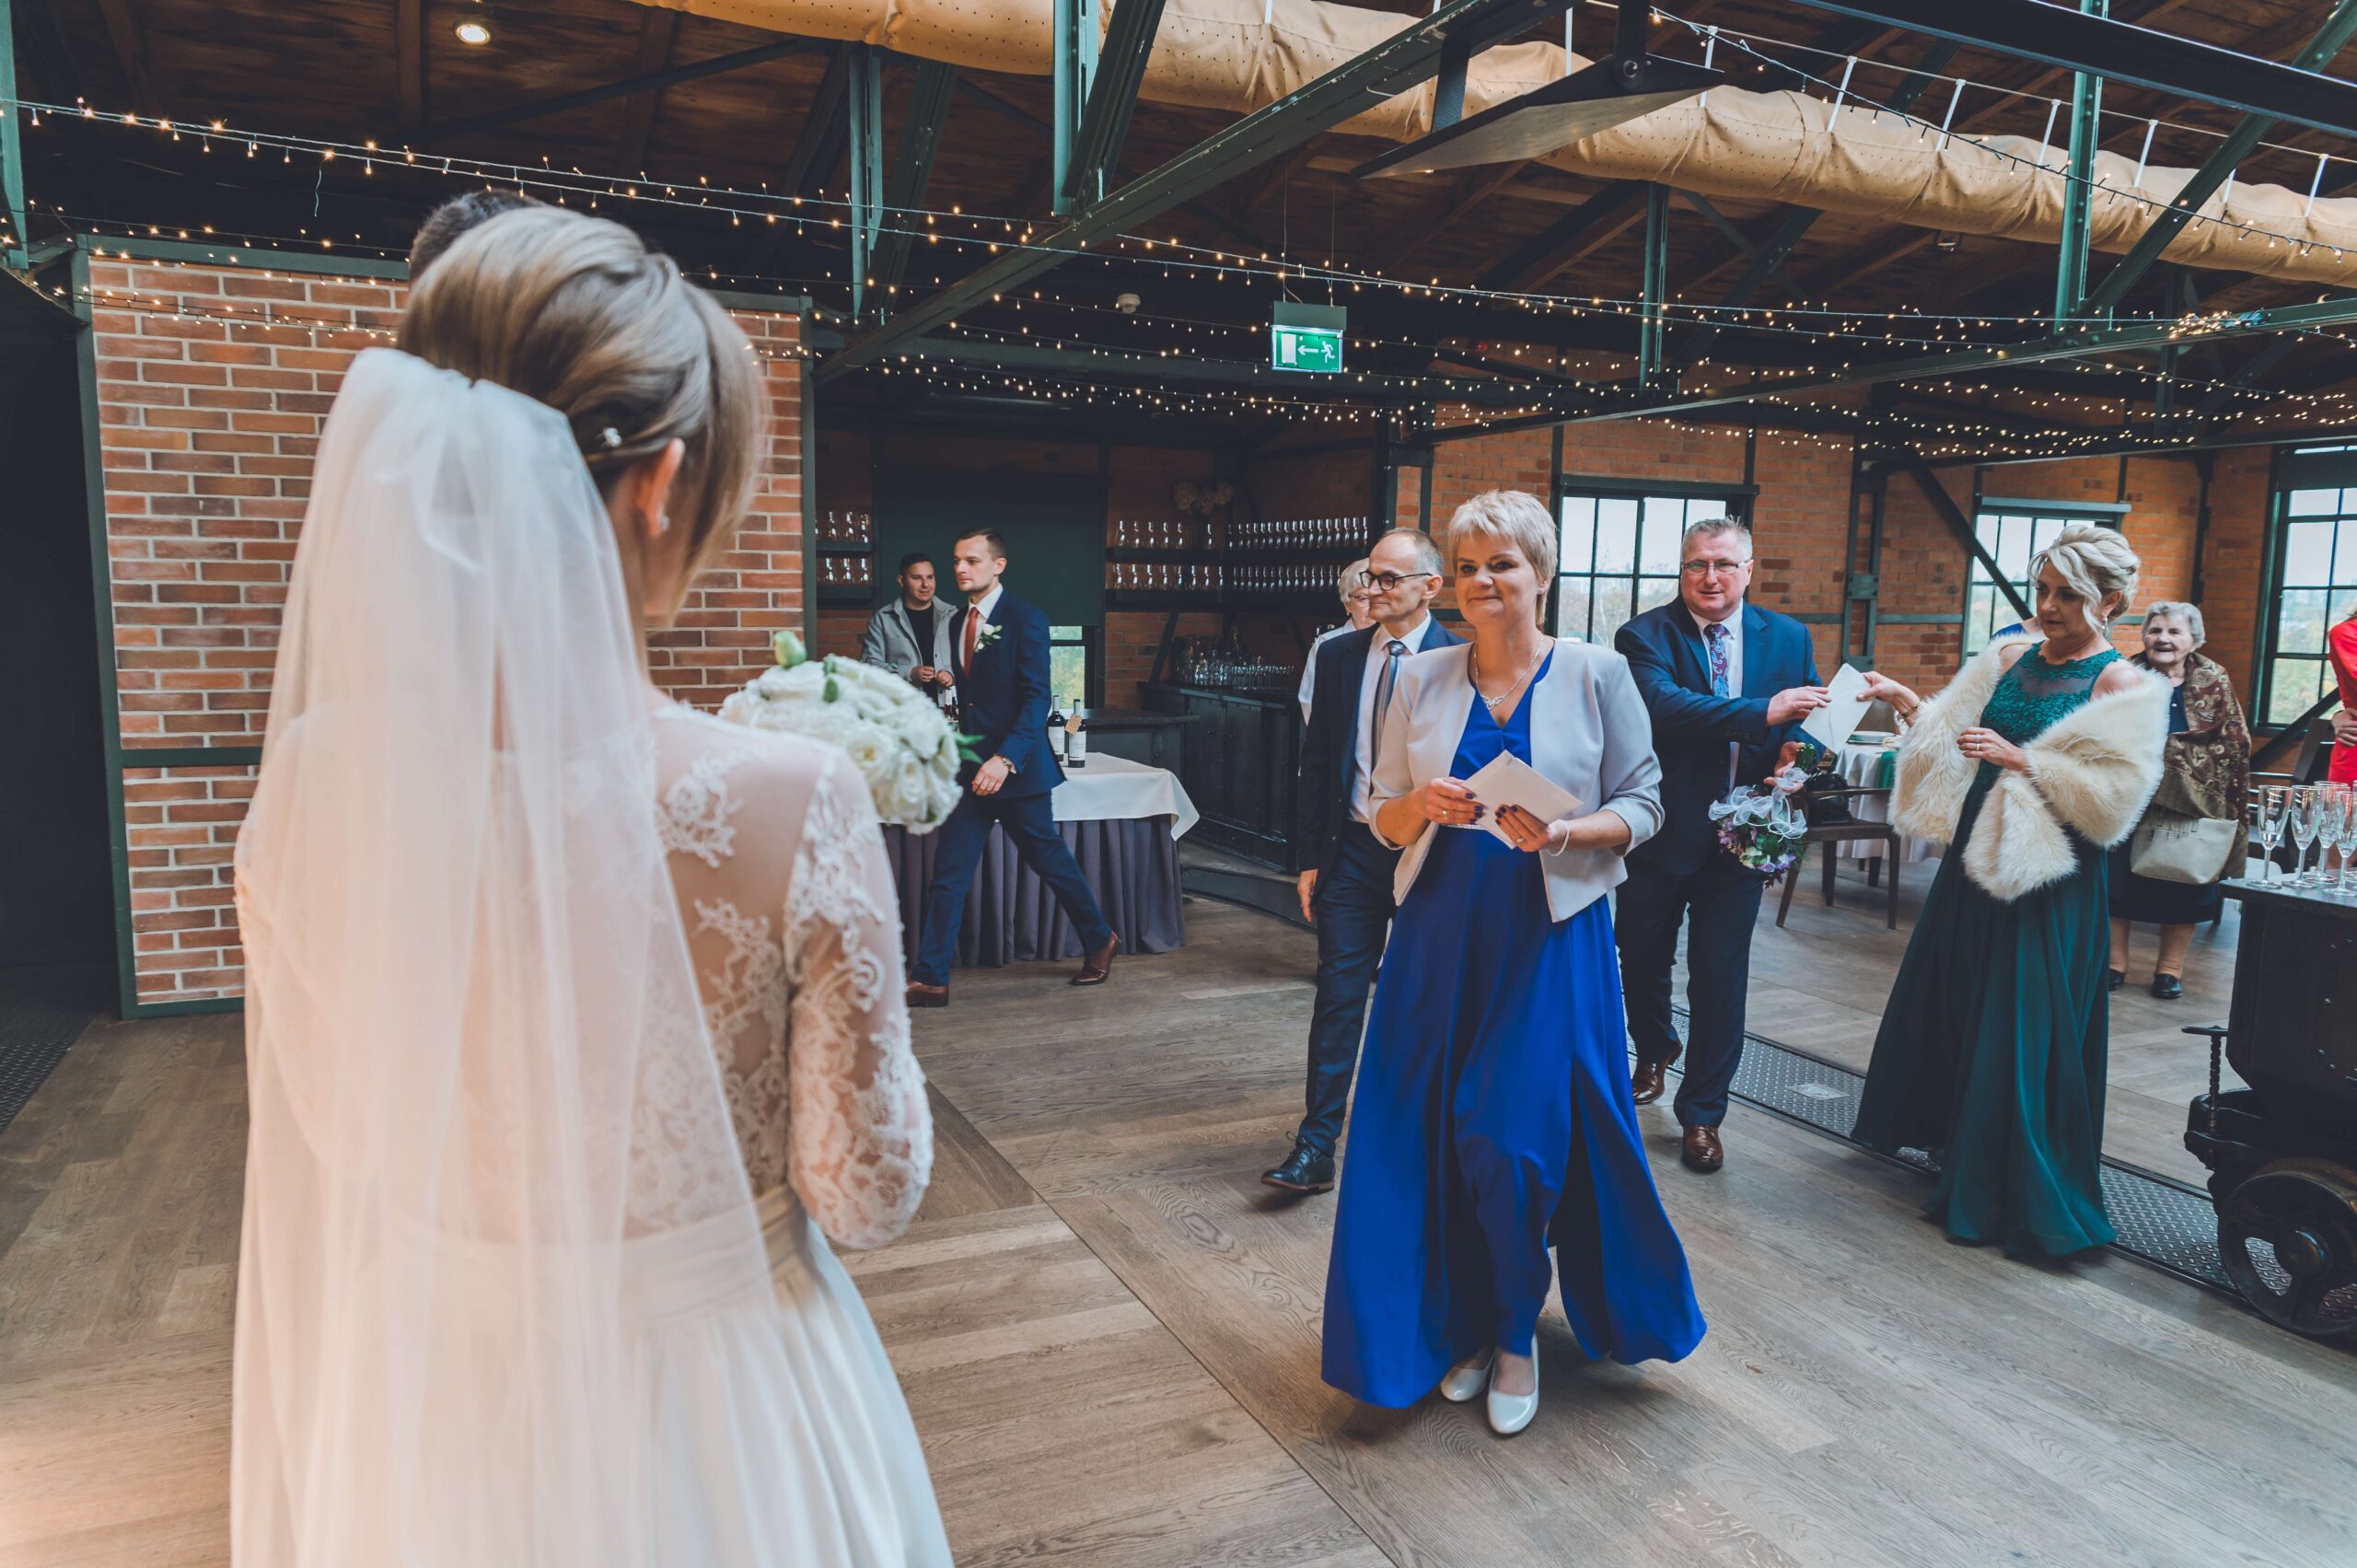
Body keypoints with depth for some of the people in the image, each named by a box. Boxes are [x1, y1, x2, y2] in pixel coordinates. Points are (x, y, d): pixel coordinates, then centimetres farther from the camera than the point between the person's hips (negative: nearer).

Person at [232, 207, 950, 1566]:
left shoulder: (310, 787, -17)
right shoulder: (794, 803, -29)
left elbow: (334, 1130, -1)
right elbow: (867, 1191, -16)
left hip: (427, 1409, 3)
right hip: (716, 1410, -2)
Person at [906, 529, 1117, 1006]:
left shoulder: (1025, 619, -10)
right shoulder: (959, 622, 11)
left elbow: (1036, 698, -17)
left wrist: (1005, 758, -28)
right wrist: (959, 753, 15)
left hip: (1016, 767, -6)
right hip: (970, 768, 6)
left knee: (1049, 859, 9)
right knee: (949, 872, 0)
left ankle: (1098, 940, 31)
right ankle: (930, 979, 3)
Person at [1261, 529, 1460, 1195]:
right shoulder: (1337, 655, 4)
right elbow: (1316, 761, 6)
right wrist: (1310, 858, 3)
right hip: (1353, 848, 2)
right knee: (1338, 996, 0)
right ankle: (1316, 1147, 4)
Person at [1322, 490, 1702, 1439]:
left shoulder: (1597, 675, -1)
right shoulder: (1421, 680, 6)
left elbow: (1642, 806, 0)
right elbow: (1383, 816, 9)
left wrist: (1563, 833, -18)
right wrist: (1424, 806, -13)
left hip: (1549, 934, -2)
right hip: (1440, 932, 3)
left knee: (1515, 1138, -3)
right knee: (1441, 1137, 5)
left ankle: (1516, 1335, 21)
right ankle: (1464, 1327, 26)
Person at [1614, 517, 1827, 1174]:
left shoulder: (1789, 638, 4)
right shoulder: (1645, 635, -8)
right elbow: (1663, 706, -25)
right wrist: (1763, 713, -32)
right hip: (1661, 831, -1)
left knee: (1720, 980, 4)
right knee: (1642, 960, 15)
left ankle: (1701, 1113, 20)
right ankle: (1655, 1052, 46)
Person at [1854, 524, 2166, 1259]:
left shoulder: (2123, 685, -9)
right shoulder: (2010, 657, 7)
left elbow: (2115, 793, -17)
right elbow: (1951, 731, 6)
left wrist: (2021, 761, -22)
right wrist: (1905, 702, -11)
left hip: (2049, 875, -6)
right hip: (1979, 852, 6)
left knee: (2022, 1027, -1)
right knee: (1952, 1000, 15)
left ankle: (2022, 1195, 14)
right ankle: (1955, 1141, 36)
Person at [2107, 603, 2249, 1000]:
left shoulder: (2215, 682, 2)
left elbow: (2236, 744, 4)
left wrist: (2235, 799, -1)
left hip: (2193, 804, 0)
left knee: (2184, 888, 7)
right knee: (2117, 880, 4)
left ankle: (2171, 968, 20)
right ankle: (2115, 962, 16)